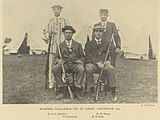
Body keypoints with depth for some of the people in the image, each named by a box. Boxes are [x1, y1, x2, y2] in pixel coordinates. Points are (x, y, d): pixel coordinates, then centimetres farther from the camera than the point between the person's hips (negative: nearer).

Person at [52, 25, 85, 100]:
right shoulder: (60, 45, 22)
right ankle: (62, 91, -23)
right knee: (55, 68, -31)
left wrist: (80, 61, -8)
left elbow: (82, 57, 17)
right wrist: (58, 61, -11)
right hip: (64, 64, 1)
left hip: (75, 64, -1)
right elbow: (56, 57, 15)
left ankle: (78, 92, -28)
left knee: (81, 69, -35)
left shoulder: (78, 45, 22)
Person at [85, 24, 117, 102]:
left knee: (111, 69, -31)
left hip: (104, 63, 1)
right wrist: (97, 62, -19)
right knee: (88, 69, -36)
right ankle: (92, 91, -25)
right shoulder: (89, 43, 14)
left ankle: (113, 94, -29)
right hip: (92, 63, -1)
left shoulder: (106, 43, 23)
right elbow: (89, 56, -2)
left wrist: (108, 61, -8)